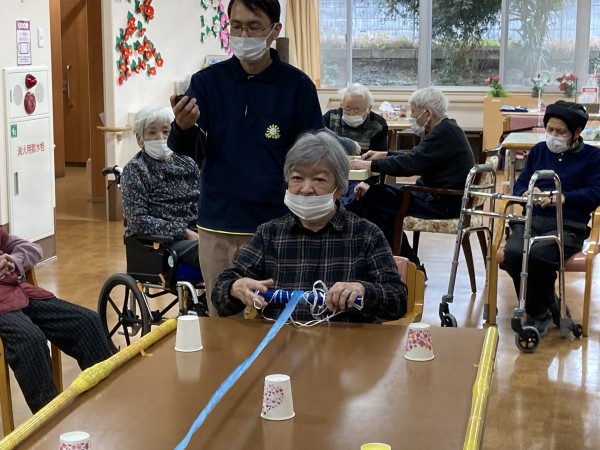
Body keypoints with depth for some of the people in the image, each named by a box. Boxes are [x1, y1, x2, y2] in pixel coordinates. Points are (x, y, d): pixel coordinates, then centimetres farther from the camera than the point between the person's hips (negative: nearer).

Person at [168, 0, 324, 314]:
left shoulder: (297, 86, -4)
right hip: (217, 226, 2)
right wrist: (183, 128, -29)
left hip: (275, 226, -2)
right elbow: (188, 151, -7)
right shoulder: (207, 81, 1)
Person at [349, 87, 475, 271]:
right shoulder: (444, 129, 13)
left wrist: (370, 165, -20)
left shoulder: (446, 133, -18)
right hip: (437, 195, 11)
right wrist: (384, 154, 13)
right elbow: (416, 157, 25)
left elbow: (410, 164, -25)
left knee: (376, 198, -13)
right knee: (375, 193, 6)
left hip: (445, 203, -11)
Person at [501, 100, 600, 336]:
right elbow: (519, 185, 19)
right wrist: (527, 193, -6)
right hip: (531, 220, 4)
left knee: (537, 254, -35)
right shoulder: (538, 150, 21)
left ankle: (538, 313, -8)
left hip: (567, 226, -4)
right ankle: (544, 308, -7)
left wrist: (563, 197, -15)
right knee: (512, 253, -30)